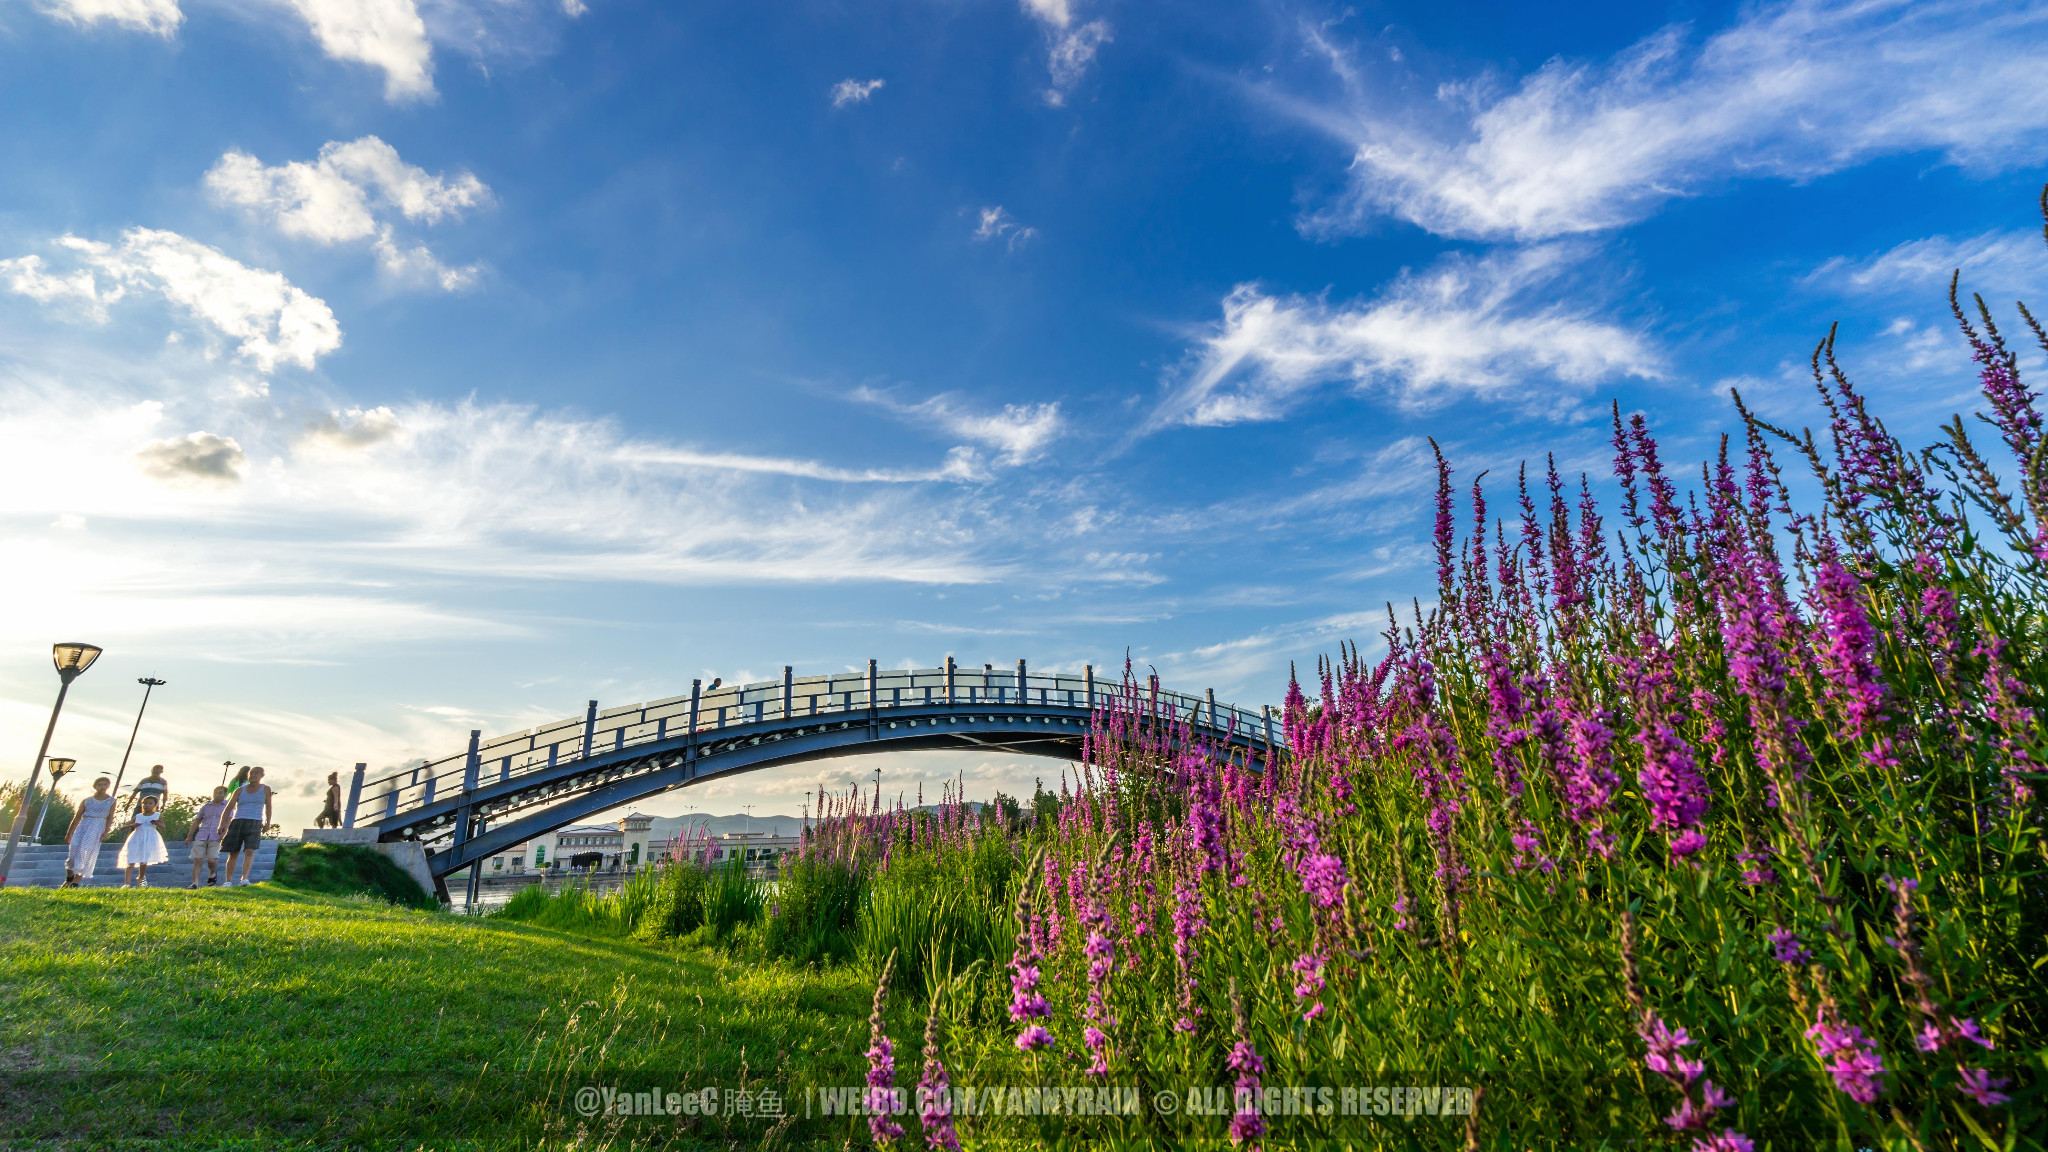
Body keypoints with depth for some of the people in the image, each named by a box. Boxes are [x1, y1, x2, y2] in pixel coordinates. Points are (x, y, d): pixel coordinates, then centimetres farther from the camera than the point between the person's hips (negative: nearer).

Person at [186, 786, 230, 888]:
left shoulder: (227, 805, 8)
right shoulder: (206, 807, 18)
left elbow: (228, 821, 0)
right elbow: (197, 821, 24)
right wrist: (189, 835, 21)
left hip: (216, 838, -3)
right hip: (201, 836, 3)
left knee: (211, 860, -14)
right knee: (197, 860, -5)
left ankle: (212, 873, 16)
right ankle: (195, 883, 0)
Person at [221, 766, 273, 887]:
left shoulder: (265, 789, 7)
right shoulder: (239, 790, 8)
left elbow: (268, 806, 15)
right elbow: (228, 808, 2)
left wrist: (268, 823, 20)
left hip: (254, 824, -2)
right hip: (237, 822, 2)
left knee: (249, 852, -17)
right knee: (233, 853, 2)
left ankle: (244, 879, -26)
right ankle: (229, 882, 11)